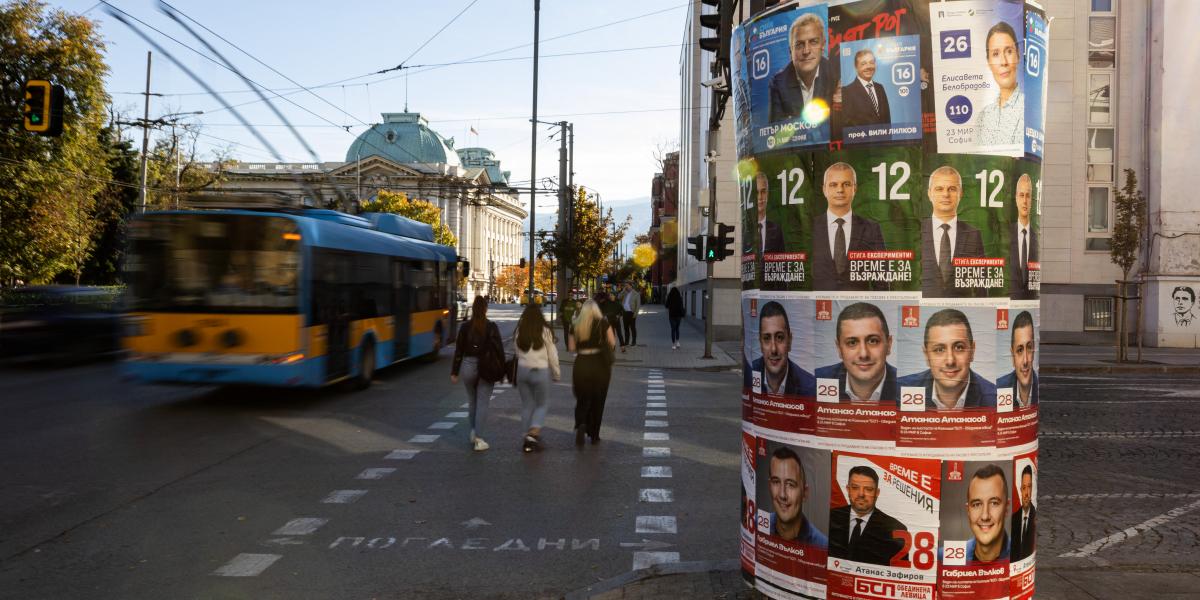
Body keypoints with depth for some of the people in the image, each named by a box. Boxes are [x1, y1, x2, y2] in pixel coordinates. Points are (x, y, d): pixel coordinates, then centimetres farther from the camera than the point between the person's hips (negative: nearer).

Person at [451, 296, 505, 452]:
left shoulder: (465, 328, -2)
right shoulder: (492, 327, -7)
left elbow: (458, 351, 1)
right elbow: (499, 350, -5)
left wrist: (454, 372, 7)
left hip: (468, 367, 2)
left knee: (472, 401, 22)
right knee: (482, 403, 2)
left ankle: (474, 432, 28)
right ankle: (478, 440, -1)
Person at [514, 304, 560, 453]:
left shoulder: (519, 331, 1)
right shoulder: (545, 331, -8)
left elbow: (516, 352, 6)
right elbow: (552, 355, -3)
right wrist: (557, 373, 8)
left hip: (522, 369, 3)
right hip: (541, 371, -3)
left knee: (527, 404, 14)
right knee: (541, 404, 12)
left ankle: (528, 437, 16)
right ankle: (534, 433, -6)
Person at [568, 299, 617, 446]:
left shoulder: (576, 325, 2)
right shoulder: (603, 322, -3)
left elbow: (571, 348, 2)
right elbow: (612, 343, -7)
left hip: (581, 364, 1)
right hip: (600, 363, -1)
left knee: (582, 400, 12)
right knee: (598, 401, 11)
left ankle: (581, 424, -15)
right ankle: (594, 435, 16)